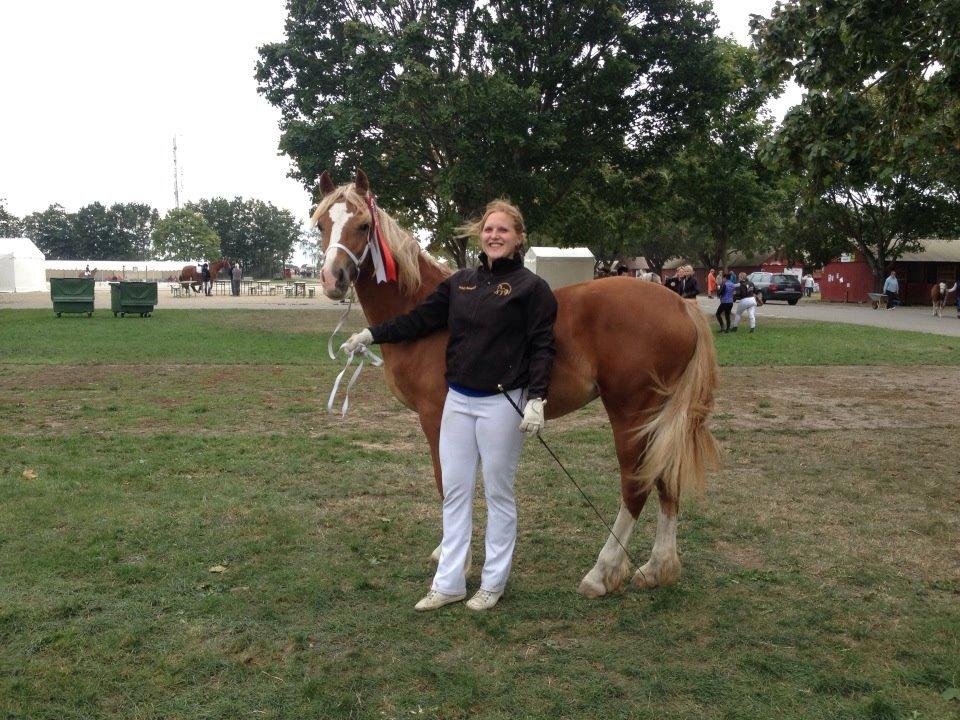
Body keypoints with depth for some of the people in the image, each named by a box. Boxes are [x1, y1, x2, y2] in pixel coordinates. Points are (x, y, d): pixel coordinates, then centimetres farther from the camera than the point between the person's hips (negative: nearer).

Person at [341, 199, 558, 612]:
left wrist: (536, 399, -20)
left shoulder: (531, 287, -7)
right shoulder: (461, 282, 8)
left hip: (501, 403, -5)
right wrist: (372, 335, 6)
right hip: (458, 399, 6)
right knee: (454, 492, 10)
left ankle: (493, 583, 22)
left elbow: (541, 347, -10)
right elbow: (420, 319, 11)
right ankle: (449, 583, 21)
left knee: (498, 493, 7)